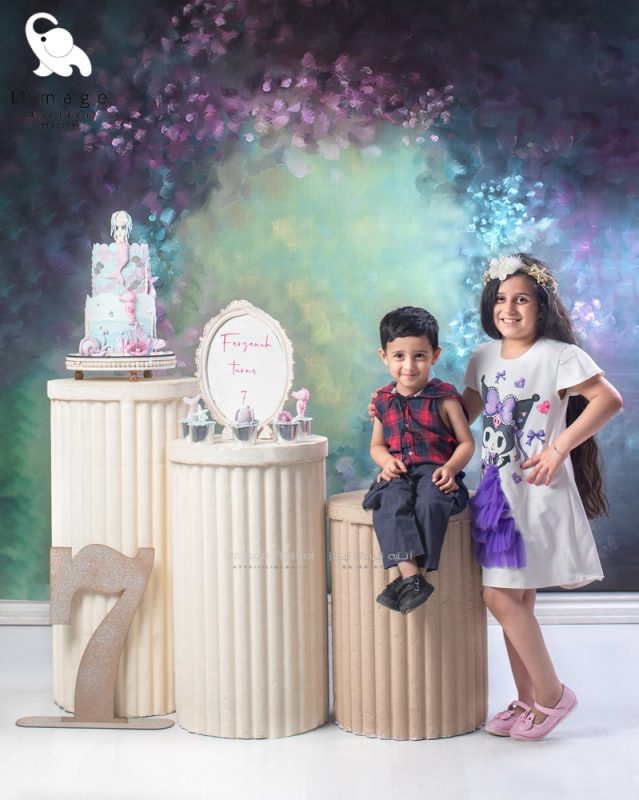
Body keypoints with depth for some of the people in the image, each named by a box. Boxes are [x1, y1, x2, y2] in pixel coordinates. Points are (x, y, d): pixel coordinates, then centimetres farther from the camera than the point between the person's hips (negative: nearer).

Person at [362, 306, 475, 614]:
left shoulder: (444, 397, 3)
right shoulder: (383, 401, 13)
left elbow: (466, 442, 5)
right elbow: (377, 445, 23)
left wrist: (451, 467, -15)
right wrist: (386, 460, -1)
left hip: (435, 472, -3)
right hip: (398, 474, 3)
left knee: (430, 501, -37)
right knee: (391, 501, -33)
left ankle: (405, 581, -36)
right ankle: (411, 577, -43)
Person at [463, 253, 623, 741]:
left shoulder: (558, 355, -10)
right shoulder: (484, 359, 10)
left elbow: (609, 399, -17)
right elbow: (465, 414, 19)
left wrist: (559, 449, -19)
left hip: (538, 491, -6)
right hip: (497, 488, 7)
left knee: (501, 596, -11)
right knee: (517, 600, 10)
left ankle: (552, 694, 3)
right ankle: (527, 701, 20)